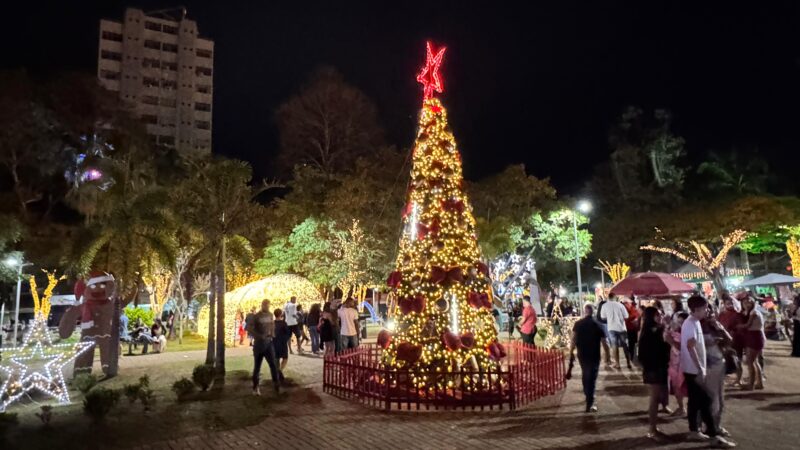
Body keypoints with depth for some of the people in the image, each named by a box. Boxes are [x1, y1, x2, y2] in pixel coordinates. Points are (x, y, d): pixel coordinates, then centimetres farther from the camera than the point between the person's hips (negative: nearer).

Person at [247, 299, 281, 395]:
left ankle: (276, 384, -4)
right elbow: (249, 329, -14)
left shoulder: (270, 315, 7)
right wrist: (259, 336, -20)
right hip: (259, 344, -3)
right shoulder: (256, 316, -8)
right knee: (257, 366, 6)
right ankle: (255, 387, 18)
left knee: (273, 364, -8)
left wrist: (272, 335, 7)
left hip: (269, 343, 3)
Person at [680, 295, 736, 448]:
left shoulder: (694, 322, 10)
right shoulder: (690, 324, -20)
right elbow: (690, 347, -25)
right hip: (693, 370, -9)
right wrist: (700, 369, -24)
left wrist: (702, 367, 19)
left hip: (694, 369, 9)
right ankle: (714, 436, -1)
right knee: (705, 401, -5)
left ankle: (694, 431, 22)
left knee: (695, 400, 14)